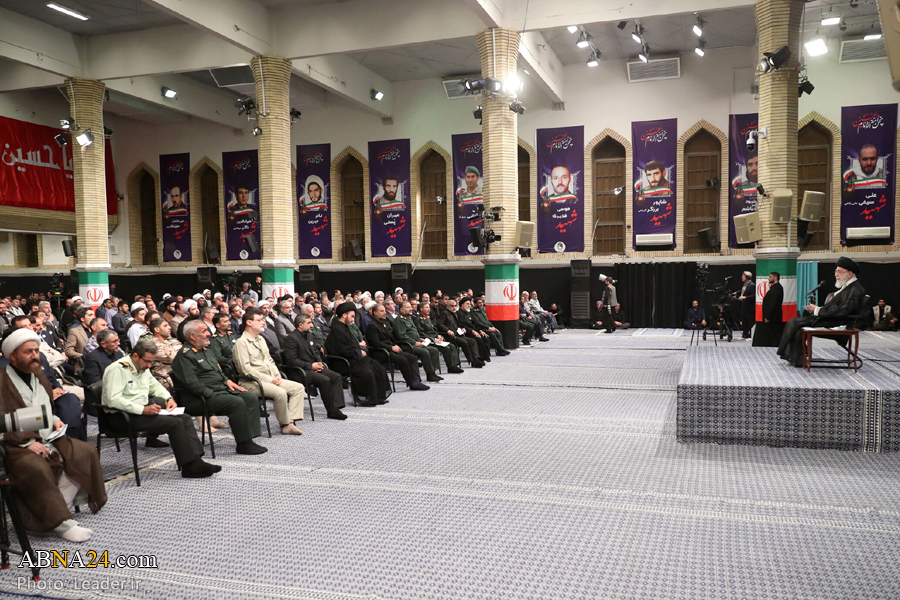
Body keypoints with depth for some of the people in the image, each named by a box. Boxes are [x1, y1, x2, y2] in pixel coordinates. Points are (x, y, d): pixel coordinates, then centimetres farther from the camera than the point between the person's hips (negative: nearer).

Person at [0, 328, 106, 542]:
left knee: (87, 452, -6)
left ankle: (60, 499, -6)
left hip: (48, 439, 8)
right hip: (18, 446, -8)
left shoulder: (39, 376, 16)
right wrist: (28, 442, -21)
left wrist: (54, 420, 11)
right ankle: (61, 521, -28)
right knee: (37, 468, -35)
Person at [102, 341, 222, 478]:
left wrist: (169, 398, 9)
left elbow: (155, 386, 30)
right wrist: (143, 410, -27)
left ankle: (195, 460, -14)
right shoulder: (117, 369, -14)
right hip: (123, 417, -9)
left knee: (185, 418, -7)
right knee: (175, 423, -23)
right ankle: (190, 466, -18)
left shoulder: (143, 367, 15)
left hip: (143, 409, 9)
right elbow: (113, 400, -23)